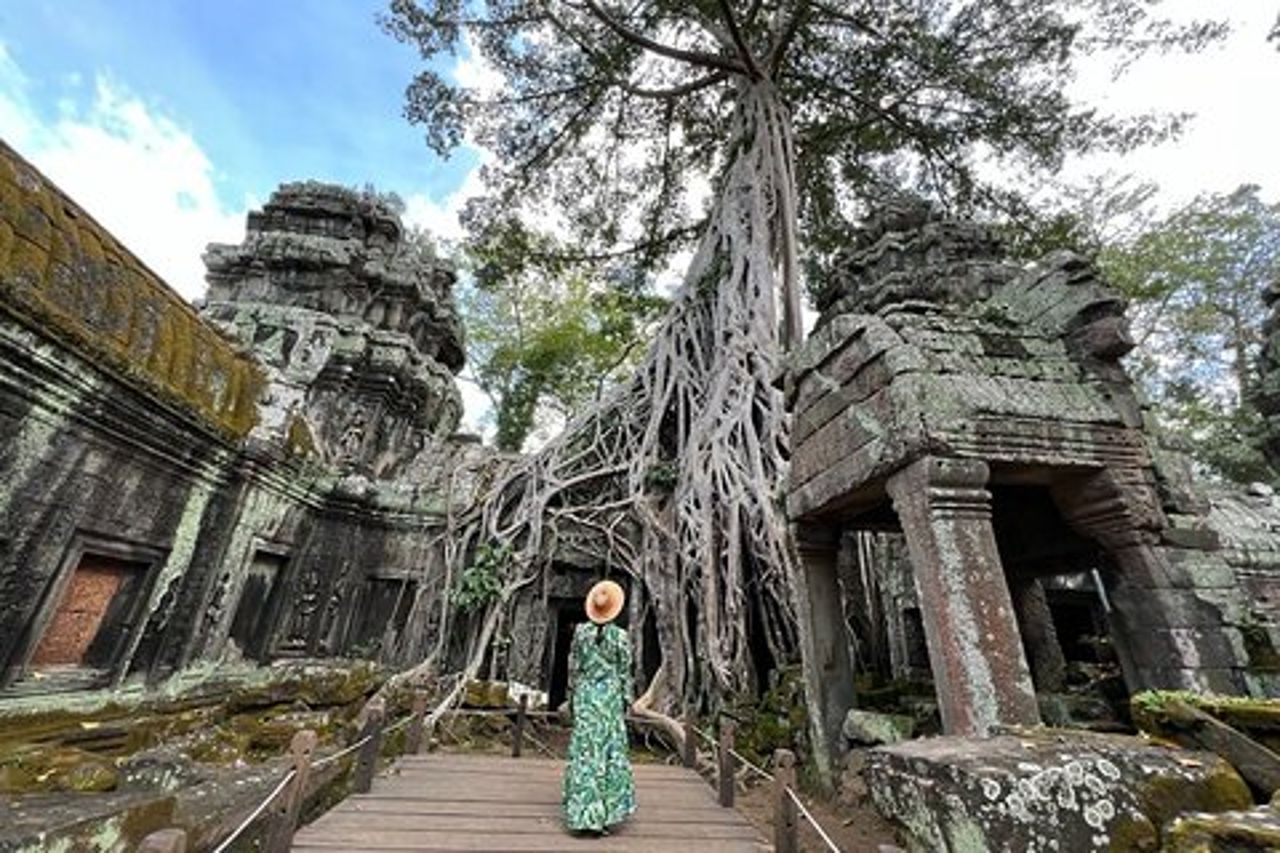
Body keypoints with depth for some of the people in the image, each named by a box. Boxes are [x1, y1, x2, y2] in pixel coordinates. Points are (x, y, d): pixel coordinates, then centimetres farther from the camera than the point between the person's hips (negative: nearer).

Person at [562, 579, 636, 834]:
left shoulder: (580, 631, -6)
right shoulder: (620, 636, -9)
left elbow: (573, 667, 1)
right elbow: (624, 673, -2)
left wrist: (572, 696, 11)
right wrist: (626, 700, 8)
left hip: (585, 694, 1)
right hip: (610, 695, -1)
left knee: (584, 749, 9)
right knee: (610, 749, 10)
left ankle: (582, 812, 16)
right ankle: (605, 811, 19)